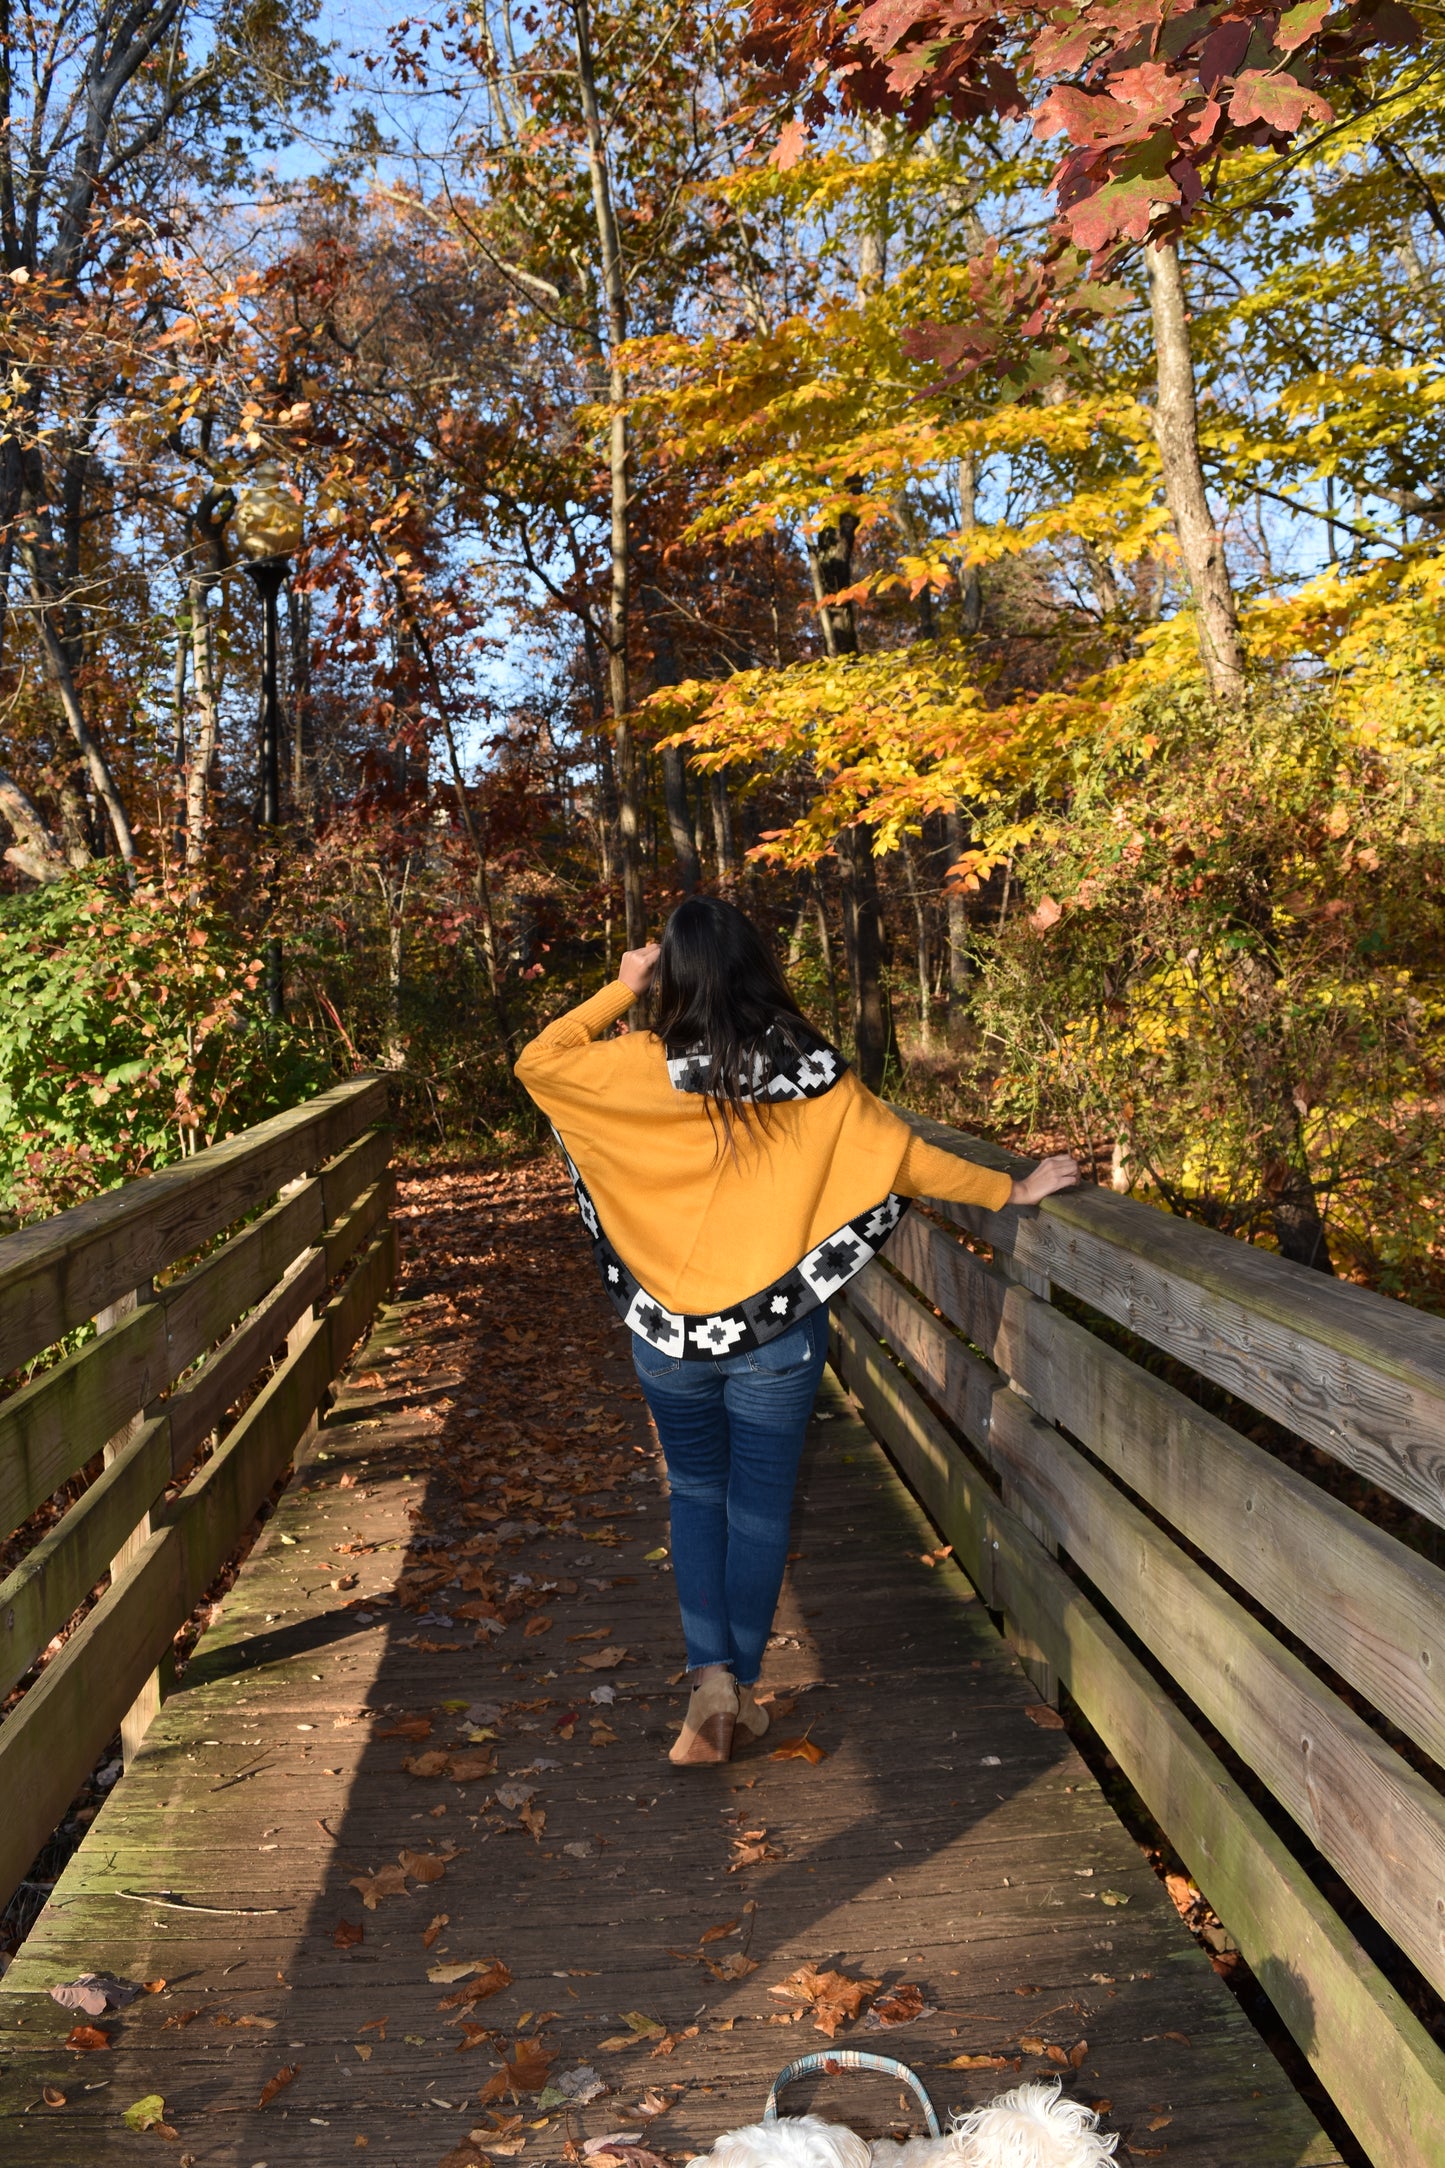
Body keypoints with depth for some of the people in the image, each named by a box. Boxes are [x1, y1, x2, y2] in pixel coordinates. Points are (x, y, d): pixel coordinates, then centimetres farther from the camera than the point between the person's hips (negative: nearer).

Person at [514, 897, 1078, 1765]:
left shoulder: (645, 1069, -12)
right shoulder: (817, 1076, -9)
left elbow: (539, 1061, 0)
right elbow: (907, 1157, -4)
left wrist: (621, 991, 3)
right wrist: (1013, 1190, 7)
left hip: (672, 1334, 0)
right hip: (780, 1335, 0)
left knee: (696, 1496, 19)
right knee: (761, 1509, 12)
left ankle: (710, 1675, 9)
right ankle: (743, 1689, 23)